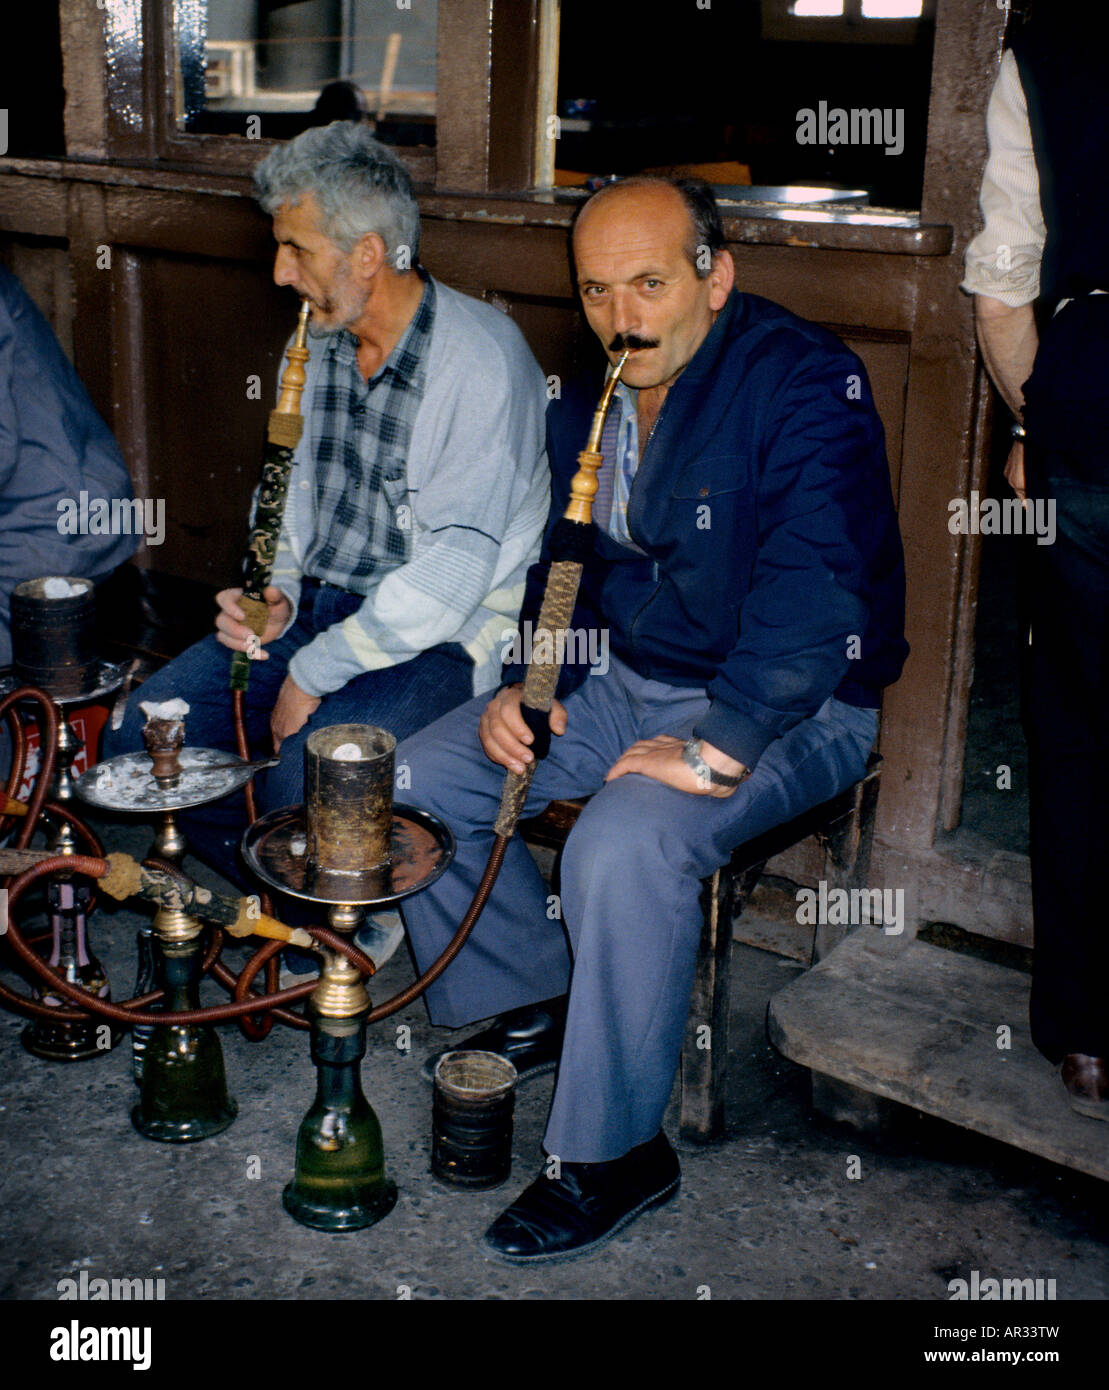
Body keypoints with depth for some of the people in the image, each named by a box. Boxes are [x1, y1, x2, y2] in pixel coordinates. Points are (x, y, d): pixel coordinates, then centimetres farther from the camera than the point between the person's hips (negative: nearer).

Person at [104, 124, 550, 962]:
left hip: (440, 638, -8)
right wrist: (279, 594, 0)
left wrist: (314, 672, -18)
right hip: (319, 609, 8)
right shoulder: (322, 342, 7)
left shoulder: (481, 359, -19)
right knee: (143, 735, -6)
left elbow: (450, 577, -23)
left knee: (303, 782, -30)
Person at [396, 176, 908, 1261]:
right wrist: (521, 682, 0)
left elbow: (814, 590, -28)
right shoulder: (590, 400, 6)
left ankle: (610, 1152, -13)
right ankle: (529, 1004, 19)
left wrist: (717, 749, -30)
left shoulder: (802, 383, -18)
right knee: (417, 780, 0)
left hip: (789, 706, -8)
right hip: (621, 681, 8)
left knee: (625, 846, -33)